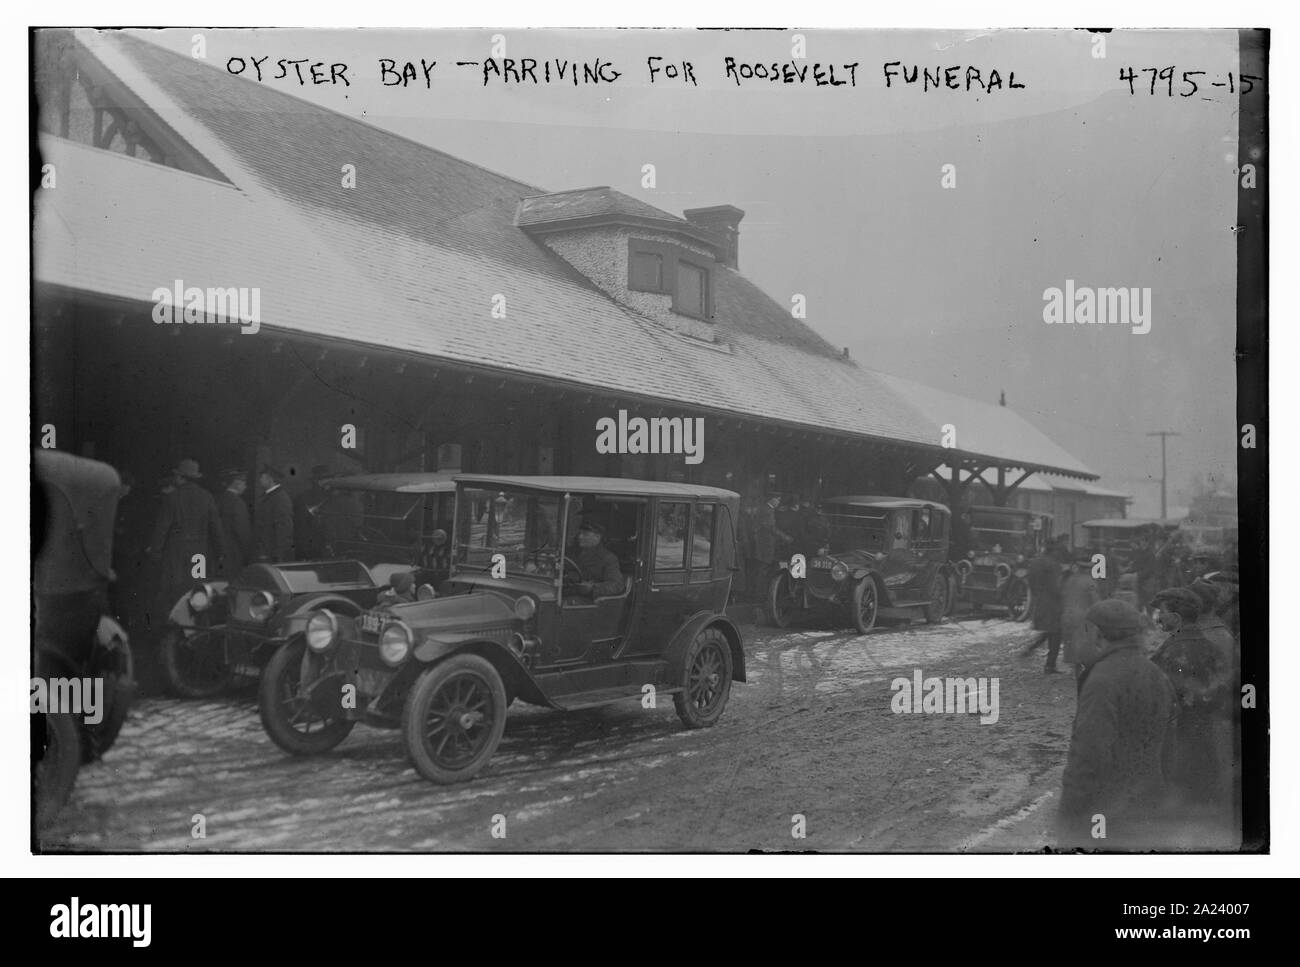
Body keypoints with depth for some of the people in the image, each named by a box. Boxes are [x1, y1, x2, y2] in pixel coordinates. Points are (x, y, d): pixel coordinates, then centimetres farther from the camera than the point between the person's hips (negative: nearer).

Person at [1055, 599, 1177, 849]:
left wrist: (1068, 818, -16)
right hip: (1145, 814, 9)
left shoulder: (1103, 681, -17)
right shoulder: (1158, 678, 11)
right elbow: (1162, 750, 17)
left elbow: (1089, 756, -21)